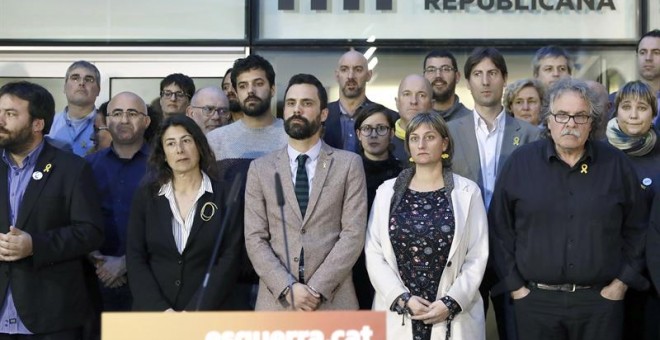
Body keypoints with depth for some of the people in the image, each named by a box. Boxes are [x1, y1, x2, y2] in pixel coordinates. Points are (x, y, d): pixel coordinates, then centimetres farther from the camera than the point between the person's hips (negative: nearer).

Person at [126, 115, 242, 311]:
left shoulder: (225, 195, -1)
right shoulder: (146, 196, 4)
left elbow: (229, 260, -6)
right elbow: (135, 258, 1)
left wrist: (194, 313, -14)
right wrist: (162, 310, -11)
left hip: (208, 314, -1)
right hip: (153, 313, 1)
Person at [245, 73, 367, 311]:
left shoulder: (349, 164, 4)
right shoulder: (260, 169, 8)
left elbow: (353, 234, -4)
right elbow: (255, 239, 2)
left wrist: (316, 288, -12)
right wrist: (288, 288, -11)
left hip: (332, 302, -1)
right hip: (276, 302, 1)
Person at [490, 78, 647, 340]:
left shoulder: (617, 164, 2)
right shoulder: (520, 162, -1)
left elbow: (635, 229, 9)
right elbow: (500, 228, 2)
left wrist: (623, 281, 3)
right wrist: (514, 284, -1)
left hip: (601, 300, 1)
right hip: (535, 301, 0)